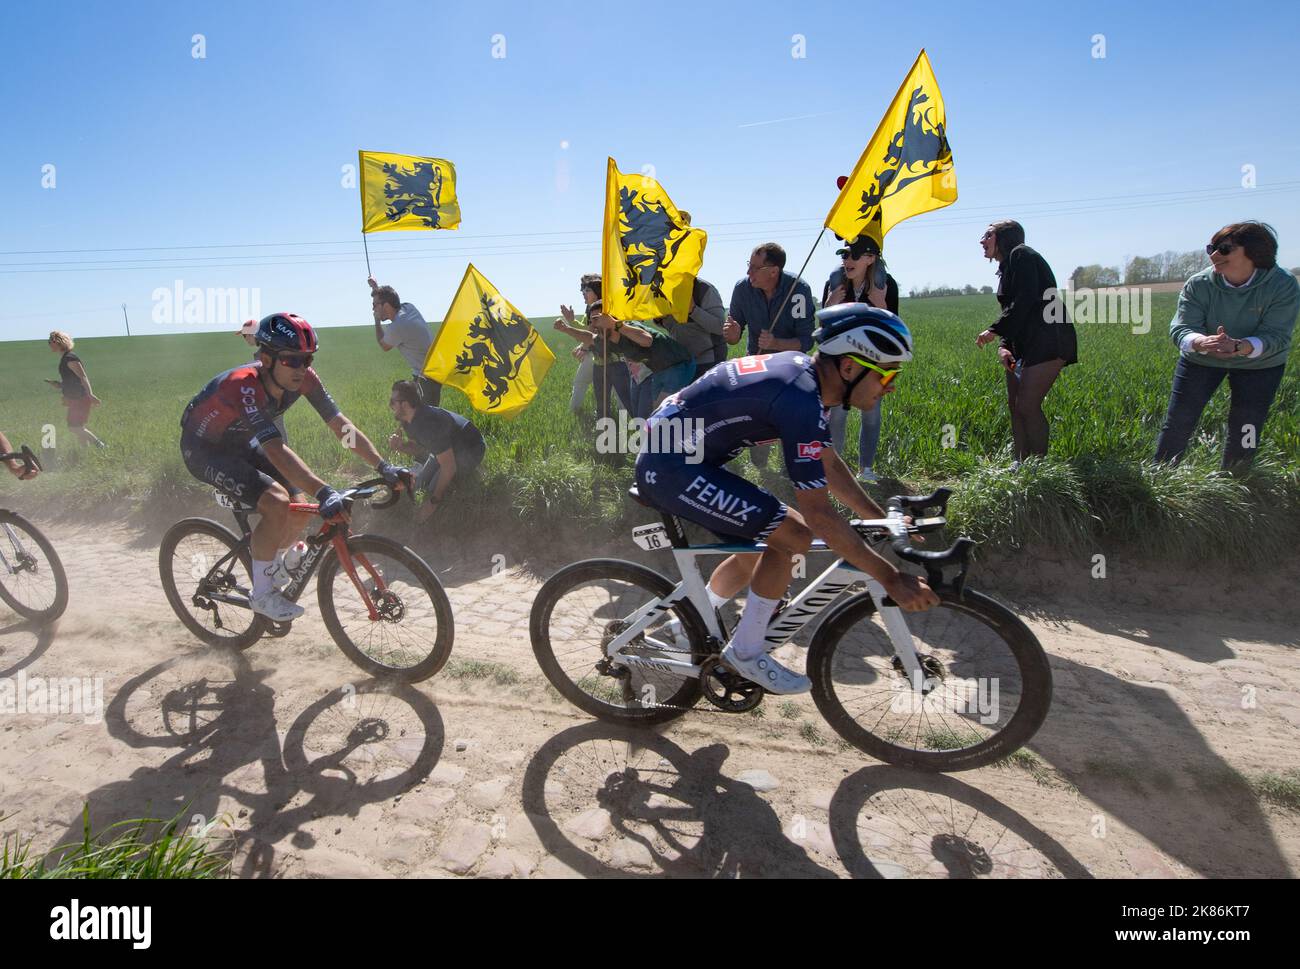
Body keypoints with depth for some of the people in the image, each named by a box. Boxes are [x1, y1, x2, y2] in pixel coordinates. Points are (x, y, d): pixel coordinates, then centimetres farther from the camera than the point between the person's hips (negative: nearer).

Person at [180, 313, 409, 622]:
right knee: (277, 503, -28)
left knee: (300, 512, -4)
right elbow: (276, 451, -48)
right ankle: (262, 594, -10)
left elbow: (342, 426, -21)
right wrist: (323, 492, -57)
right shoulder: (244, 386, -38)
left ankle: (273, 565, 28)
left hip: (238, 442, 7)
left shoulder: (304, 378, -20)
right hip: (203, 449, -7)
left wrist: (384, 467, -31)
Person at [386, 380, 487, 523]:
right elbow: (416, 447, 7)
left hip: (471, 450, -9)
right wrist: (400, 446, -17)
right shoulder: (407, 419, -10)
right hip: (449, 447, 9)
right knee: (420, 484, 9)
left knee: (433, 489, -26)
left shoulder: (429, 424, -38)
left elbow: (449, 467, -34)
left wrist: (434, 501, -24)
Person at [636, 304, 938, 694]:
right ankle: (745, 652, 3)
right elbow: (818, 514, -25)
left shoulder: (804, 371, 4)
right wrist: (891, 578, -20)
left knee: (754, 553, 16)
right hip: (669, 465, -10)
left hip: (671, 454, 10)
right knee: (792, 534, -13)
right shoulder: (800, 400, -26)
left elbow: (828, 463, 15)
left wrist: (883, 519, 14)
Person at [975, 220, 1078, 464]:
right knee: (1014, 405, 8)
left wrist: (995, 331, -15)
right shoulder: (1006, 268, 22)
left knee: (1028, 406, -14)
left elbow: (1026, 300, -18)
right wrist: (1004, 346, 3)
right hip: (1025, 344, 10)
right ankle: (1021, 465, 15)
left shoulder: (1021, 255, -5)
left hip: (1048, 341, -10)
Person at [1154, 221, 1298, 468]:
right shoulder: (1198, 284, -20)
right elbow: (1181, 329, -26)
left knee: (1245, 430, 2)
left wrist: (1238, 346, -50)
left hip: (1259, 364, 0)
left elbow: (1276, 337, -27)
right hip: (1201, 359, 1)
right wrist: (1202, 342, -51)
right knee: (1178, 420, 0)